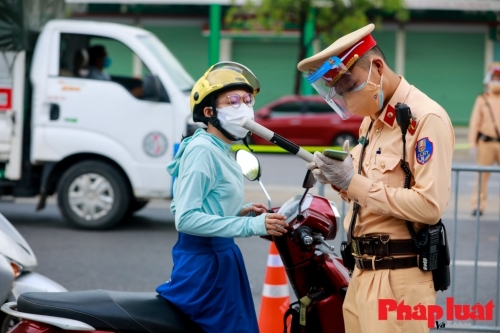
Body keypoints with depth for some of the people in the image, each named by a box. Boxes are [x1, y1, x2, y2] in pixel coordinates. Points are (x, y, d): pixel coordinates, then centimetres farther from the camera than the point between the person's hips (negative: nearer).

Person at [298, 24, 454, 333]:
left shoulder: (427, 119, -14)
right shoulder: (371, 120, 16)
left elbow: (430, 206, -22)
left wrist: (353, 182, -20)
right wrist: (339, 179, -1)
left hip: (398, 278, -9)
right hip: (363, 272, 9)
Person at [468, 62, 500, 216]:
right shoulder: (482, 100, 4)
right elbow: (474, 123, 1)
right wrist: (473, 144, -5)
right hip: (486, 143, -1)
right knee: (482, 176, 3)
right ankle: (478, 205, 8)